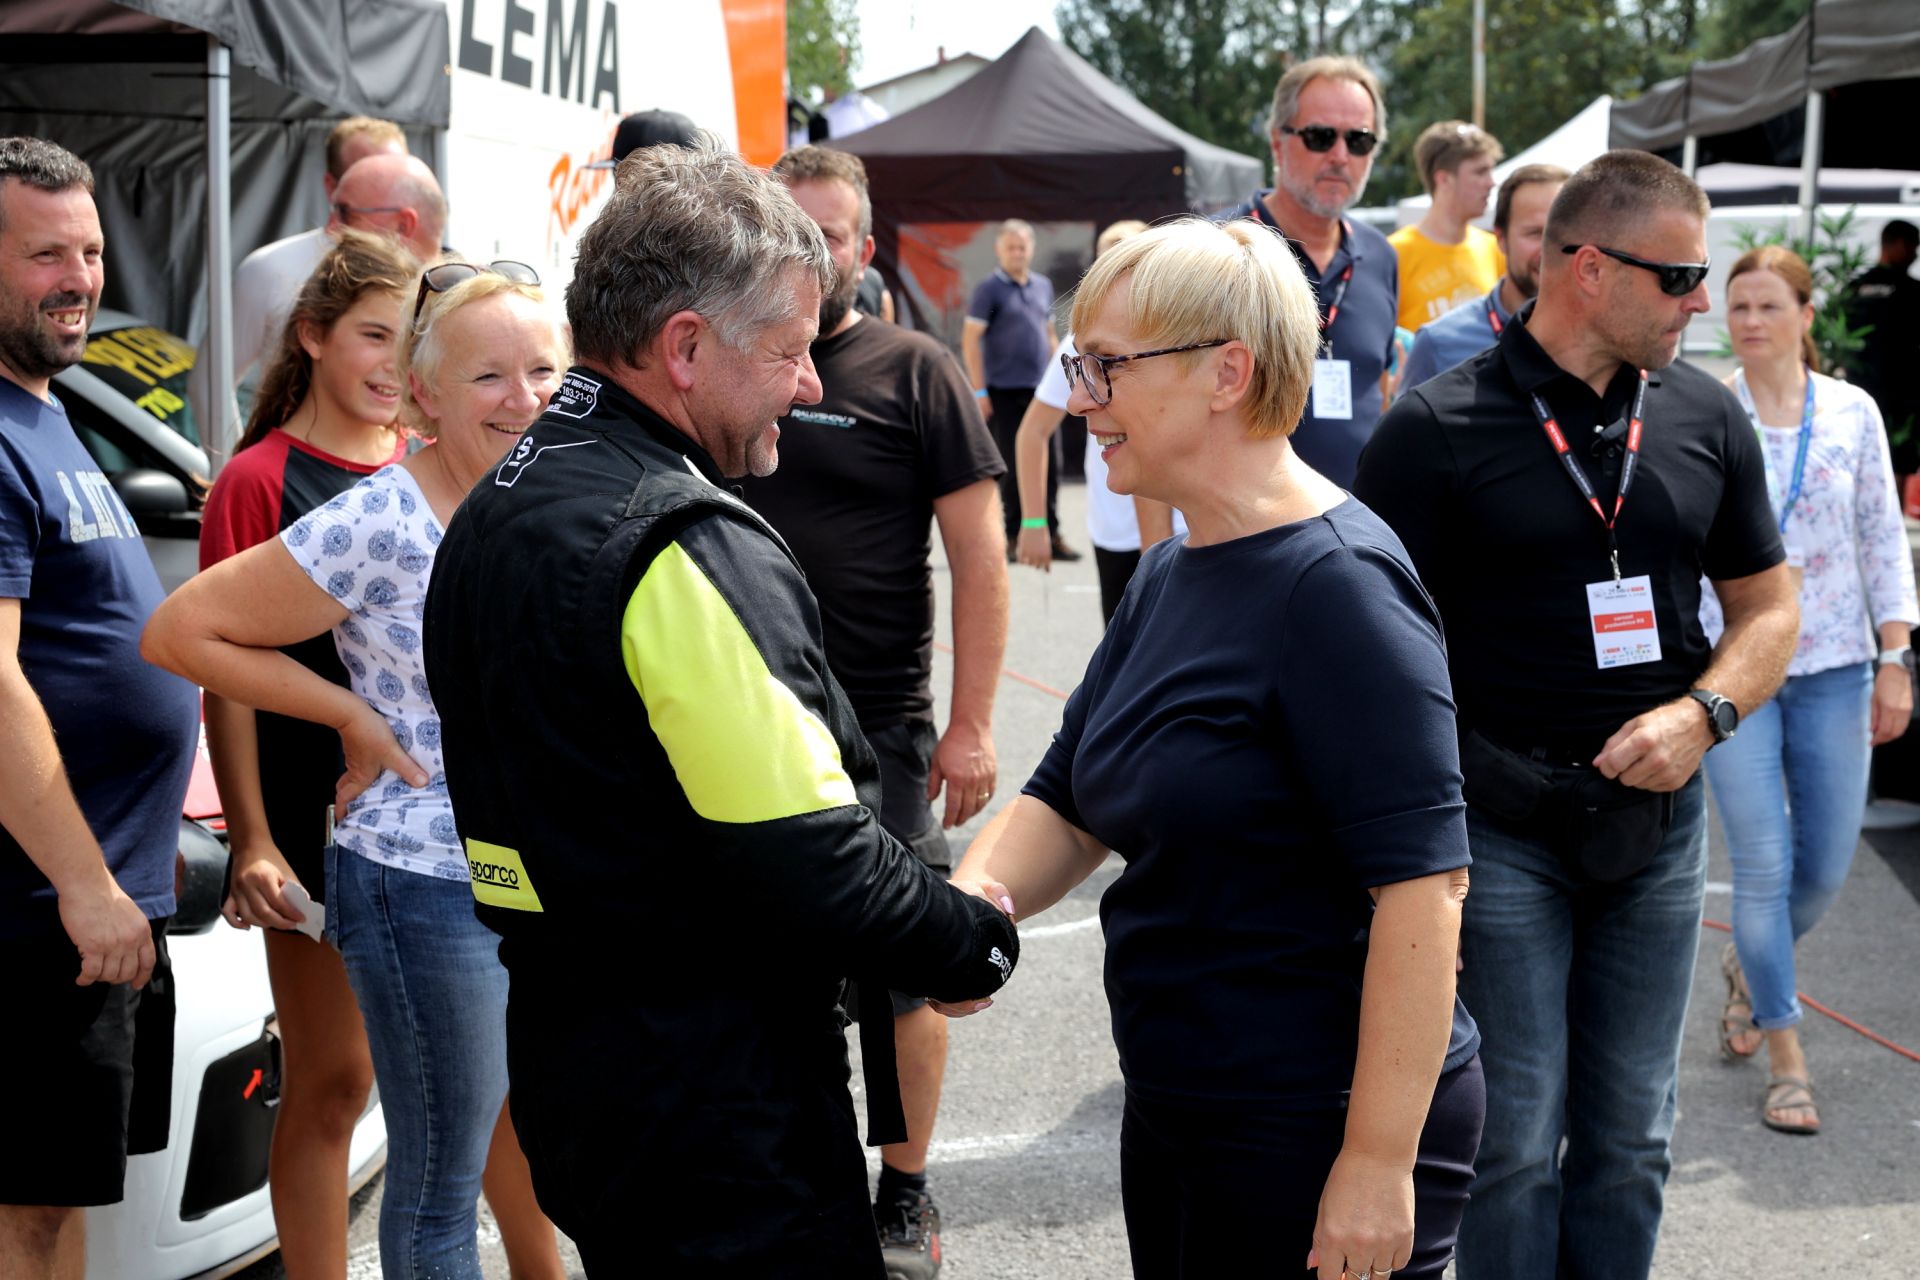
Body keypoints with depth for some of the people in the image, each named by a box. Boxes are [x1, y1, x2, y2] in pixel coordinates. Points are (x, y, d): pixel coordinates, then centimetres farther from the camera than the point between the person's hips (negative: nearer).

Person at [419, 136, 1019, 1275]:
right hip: (717, 1102, -10)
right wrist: (977, 946, -6)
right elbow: (812, 860, -23)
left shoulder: (497, 513, 11)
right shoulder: (692, 550, -20)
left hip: (564, 1053, 10)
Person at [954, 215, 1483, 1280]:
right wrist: (974, 894, -10)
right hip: (1177, 1114, 9)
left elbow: (1423, 880, -24)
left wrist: (1381, 1164, -25)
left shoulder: (1335, 584, -20)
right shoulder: (1168, 574, 9)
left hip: (1323, 1141, -9)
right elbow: (1064, 803, 12)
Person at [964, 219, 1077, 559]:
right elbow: (970, 339, -7)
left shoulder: (1043, 286, 12)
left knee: (1049, 464, 4)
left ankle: (1050, 533, 12)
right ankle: (1014, 535, 11)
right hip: (1006, 391, -5)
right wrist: (979, 391, -12)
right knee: (1013, 466, 1)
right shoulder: (989, 289, -5)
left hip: (1042, 390, 5)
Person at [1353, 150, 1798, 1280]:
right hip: (1499, 823, -4)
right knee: (1513, 1139, 2)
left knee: (1632, 1137, 13)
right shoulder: (1441, 429, -10)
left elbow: (1768, 606, 11)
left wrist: (1701, 714, -9)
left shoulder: (1706, 417, 4)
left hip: (1658, 818, 4)